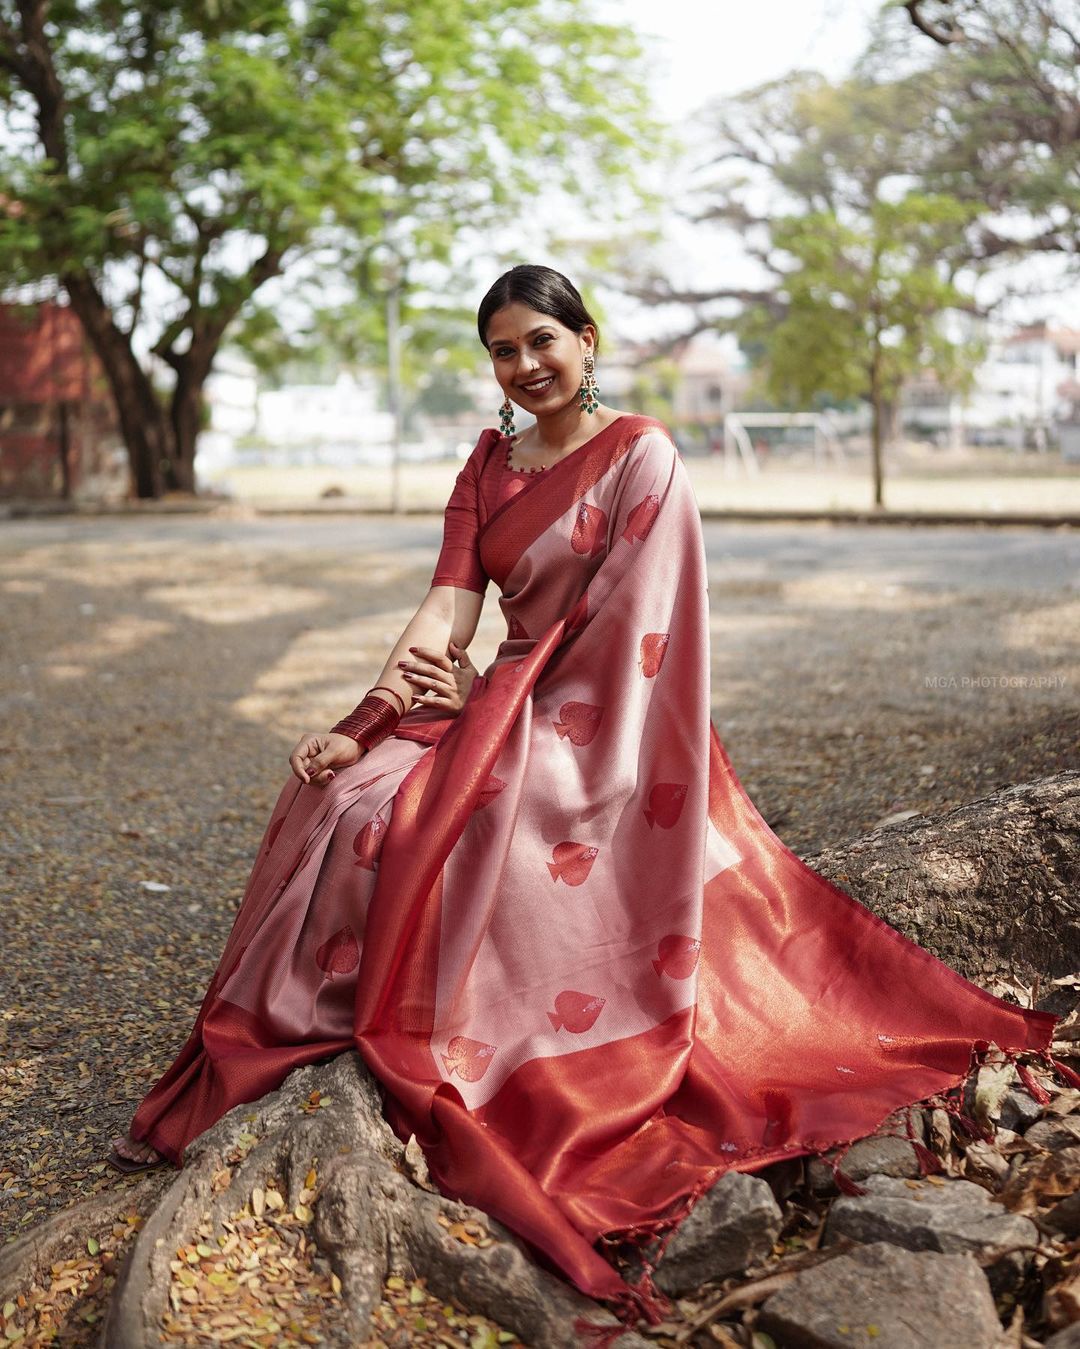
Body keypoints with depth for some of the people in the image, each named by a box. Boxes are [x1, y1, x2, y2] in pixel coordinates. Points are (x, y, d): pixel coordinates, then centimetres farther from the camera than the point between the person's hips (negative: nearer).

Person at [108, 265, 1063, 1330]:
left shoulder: (641, 454, -7)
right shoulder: (489, 463, 12)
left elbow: (623, 622, -12)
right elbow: (449, 604, 1)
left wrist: (482, 695, -10)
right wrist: (364, 719, -14)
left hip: (602, 733, -6)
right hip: (511, 711, 6)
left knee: (418, 820, -26)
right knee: (344, 790, -16)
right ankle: (284, 1034, -3)